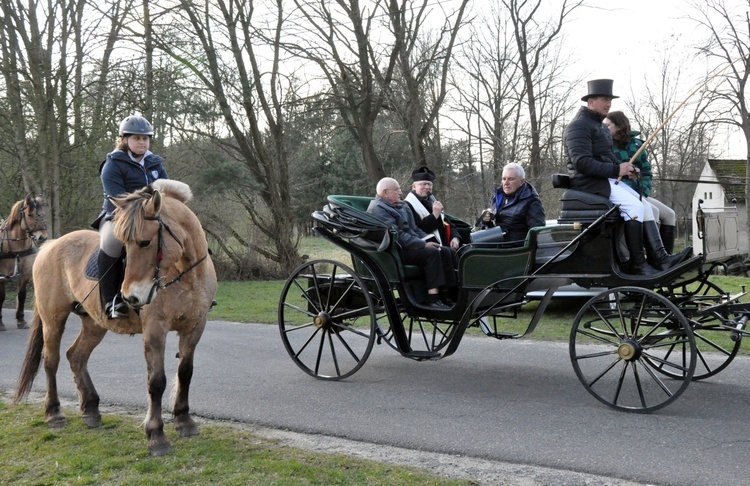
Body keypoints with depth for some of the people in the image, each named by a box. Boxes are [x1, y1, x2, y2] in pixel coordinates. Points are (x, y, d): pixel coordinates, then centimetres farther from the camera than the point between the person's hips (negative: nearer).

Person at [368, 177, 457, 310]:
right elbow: (396, 235, -21)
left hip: (413, 245, 10)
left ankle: (446, 295, -9)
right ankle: (432, 299, -31)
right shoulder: (378, 209, -11)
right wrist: (423, 244, -21)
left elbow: (415, 229, 24)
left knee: (448, 252, -5)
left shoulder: (401, 206, 21)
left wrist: (428, 240, 5)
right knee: (432, 253, -28)